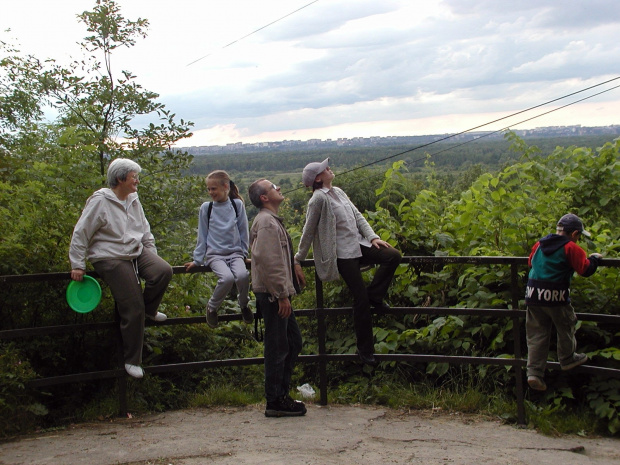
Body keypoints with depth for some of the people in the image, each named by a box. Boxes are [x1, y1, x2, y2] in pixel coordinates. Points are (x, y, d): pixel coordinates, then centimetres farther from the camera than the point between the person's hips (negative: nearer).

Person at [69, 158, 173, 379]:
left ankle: (149, 309, 7)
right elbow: (80, 234, -10)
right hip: (111, 259, -7)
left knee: (164, 271, -22)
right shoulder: (100, 202, -13)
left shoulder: (133, 199, 10)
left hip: (137, 252, 7)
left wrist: (153, 256, 16)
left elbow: (145, 230, 21)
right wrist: (77, 265, -9)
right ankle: (132, 360, 6)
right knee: (133, 309, -10)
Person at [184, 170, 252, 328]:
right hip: (215, 254, -1)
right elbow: (202, 235, 8)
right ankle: (212, 308, -5)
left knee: (242, 275, -31)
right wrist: (197, 260, 7)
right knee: (227, 277, -31)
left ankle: (244, 305, 0)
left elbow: (243, 232, 9)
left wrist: (244, 253, 7)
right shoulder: (206, 208, 3)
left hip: (235, 252, 1)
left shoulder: (237, 204, 3)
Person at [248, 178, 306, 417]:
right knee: (278, 347, -4)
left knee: (294, 341, 15)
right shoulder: (266, 222, -15)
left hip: (278, 294, 11)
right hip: (273, 294, -11)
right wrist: (282, 295, -22)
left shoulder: (272, 220, 19)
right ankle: (274, 402, 4)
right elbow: (268, 261, -23)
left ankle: (282, 394, 23)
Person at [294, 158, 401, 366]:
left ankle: (375, 295, 8)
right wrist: (298, 260, -4)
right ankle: (365, 350, 6)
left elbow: (357, 216, 14)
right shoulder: (319, 199, -11)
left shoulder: (338, 192, 13)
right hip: (343, 254, -8)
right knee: (361, 299, -7)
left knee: (394, 256, -12)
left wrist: (373, 237, 2)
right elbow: (308, 231, -8)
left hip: (359, 245, 8)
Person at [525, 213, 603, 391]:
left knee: (537, 333, 8)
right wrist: (594, 258, 10)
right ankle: (567, 359, 38)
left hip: (533, 294, 5)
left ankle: (534, 372, 2)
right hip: (555, 296, -5)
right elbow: (586, 270, -9)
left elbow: (530, 262, 24)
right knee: (565, 327, 20)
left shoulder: (539, 245, 10)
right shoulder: (571, 248, -8)